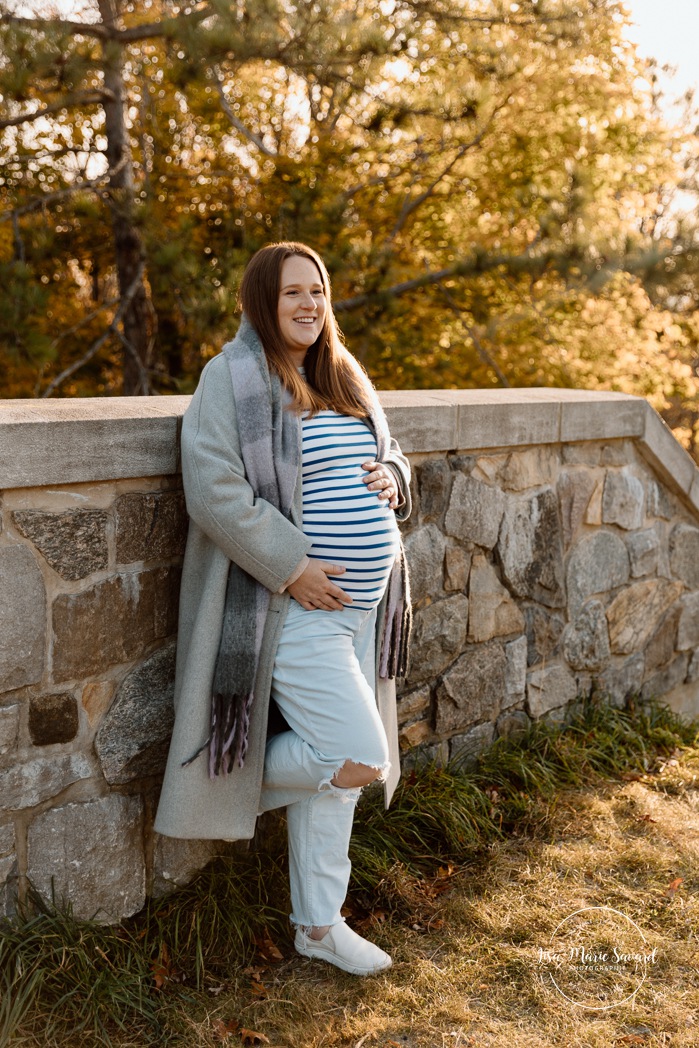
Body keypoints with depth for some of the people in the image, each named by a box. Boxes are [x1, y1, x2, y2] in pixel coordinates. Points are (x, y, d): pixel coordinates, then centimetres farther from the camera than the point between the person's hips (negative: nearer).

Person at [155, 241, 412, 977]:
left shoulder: (344, 378, 13)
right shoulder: (232, 381, -11)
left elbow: (389, 456, 24)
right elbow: (216, 494, -19)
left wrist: (391, 478, 0)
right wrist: (295, 570, -21)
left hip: (359, 604, 8)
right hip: (291, 610, -8)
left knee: (337, 766, 12)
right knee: (358, 758, -11)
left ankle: (319, 925, 27)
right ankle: (239, 780, 17)